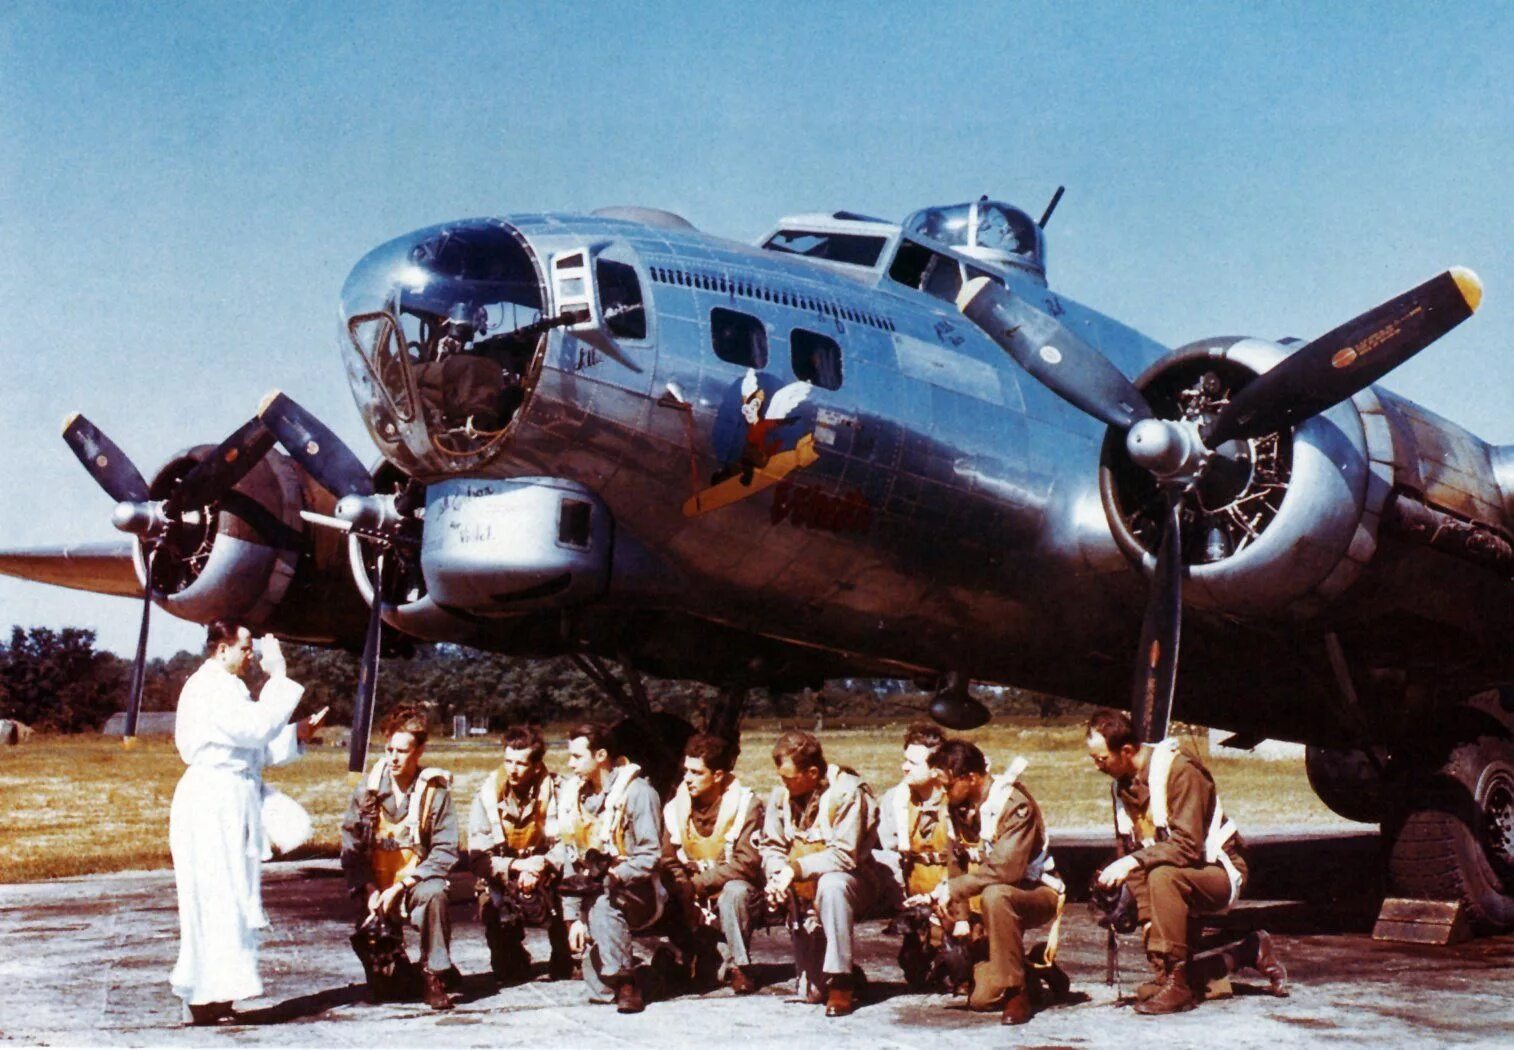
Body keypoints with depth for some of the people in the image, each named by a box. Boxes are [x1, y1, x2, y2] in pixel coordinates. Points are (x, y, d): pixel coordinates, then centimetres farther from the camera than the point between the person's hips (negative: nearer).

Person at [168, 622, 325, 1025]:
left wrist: (297, 734, 9)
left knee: (231, 900, 12)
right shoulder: (208, 687, -13)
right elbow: (254, 729, -23)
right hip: (212, 802, -10)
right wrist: (278, 677, -18)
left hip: (232, 804, 10)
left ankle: (208, 995, 18)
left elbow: (255, 748, 21)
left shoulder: (226, 687, 19)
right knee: (216, 899, -8)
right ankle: (205, 998, -4)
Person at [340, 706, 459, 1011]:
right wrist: (370, 890, -14)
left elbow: (445, 850, -10)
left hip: (416, 884, -2)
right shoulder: (367, 789, 1)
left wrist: (401, 886, -19)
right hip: (377, 887, 2)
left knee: (433, 894, -38)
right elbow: (351, 848, 1)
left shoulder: (435, 791, -6)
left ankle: (434, 976, -22)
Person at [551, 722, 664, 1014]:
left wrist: (613, 877, -27)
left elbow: (650, 856, -14)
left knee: (604, 903, -33)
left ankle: (626, 982, -24)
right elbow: (572, 862, 4)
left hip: (637, 893, -5)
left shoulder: (637, 792, -11)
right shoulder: (574, 796, 7)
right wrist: (573, 917, -5)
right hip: (593, 891, 5)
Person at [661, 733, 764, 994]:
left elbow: (747, 863, -18)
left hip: (733, 888, -3)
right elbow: (669, 861, -1)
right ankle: (693, 955, 2)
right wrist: (686, 889, -20)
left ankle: (739, 965, -17)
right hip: (693, 899, 3)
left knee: (735, 891, -36)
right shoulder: (675, 808, 1)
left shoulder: (746, 804, -12)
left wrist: (699, 883, -18)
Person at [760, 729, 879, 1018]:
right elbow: (772, 846, 3)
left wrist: (796, 869, -28)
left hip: (844, 878, -3)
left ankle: (841, 981, -30)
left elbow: (845, 855, -23)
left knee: (831, 885, -40)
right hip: (803, 886, 4)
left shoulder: (846, 792, -18)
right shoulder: (781, 793, -2)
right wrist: (777, 875, -18)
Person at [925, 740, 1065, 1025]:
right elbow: (956, 863, 1)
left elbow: (1006, 869, -34)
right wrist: (961, 916, -9)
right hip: (1000, 895, 7)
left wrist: (952, 889, -29)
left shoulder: (1015, 804, -23)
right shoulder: (960, 806, -1)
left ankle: (1016, 991, -27)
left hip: (1039, 893, -7)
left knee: (995, 895, -41)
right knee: (980, 998, -5)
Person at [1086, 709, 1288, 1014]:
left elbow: (1188, 846, -29)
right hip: (1176, 877, 9)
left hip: (1219, 871, -8)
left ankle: (1174, 983, -28)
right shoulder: (1121, 784, 2)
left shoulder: (1180, 770, -23)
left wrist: (1134, 862, -37)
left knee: (1162, 876, -37)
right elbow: (1128, 850, 2)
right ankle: (1249, 952, 25)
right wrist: (1147, 915, -7)